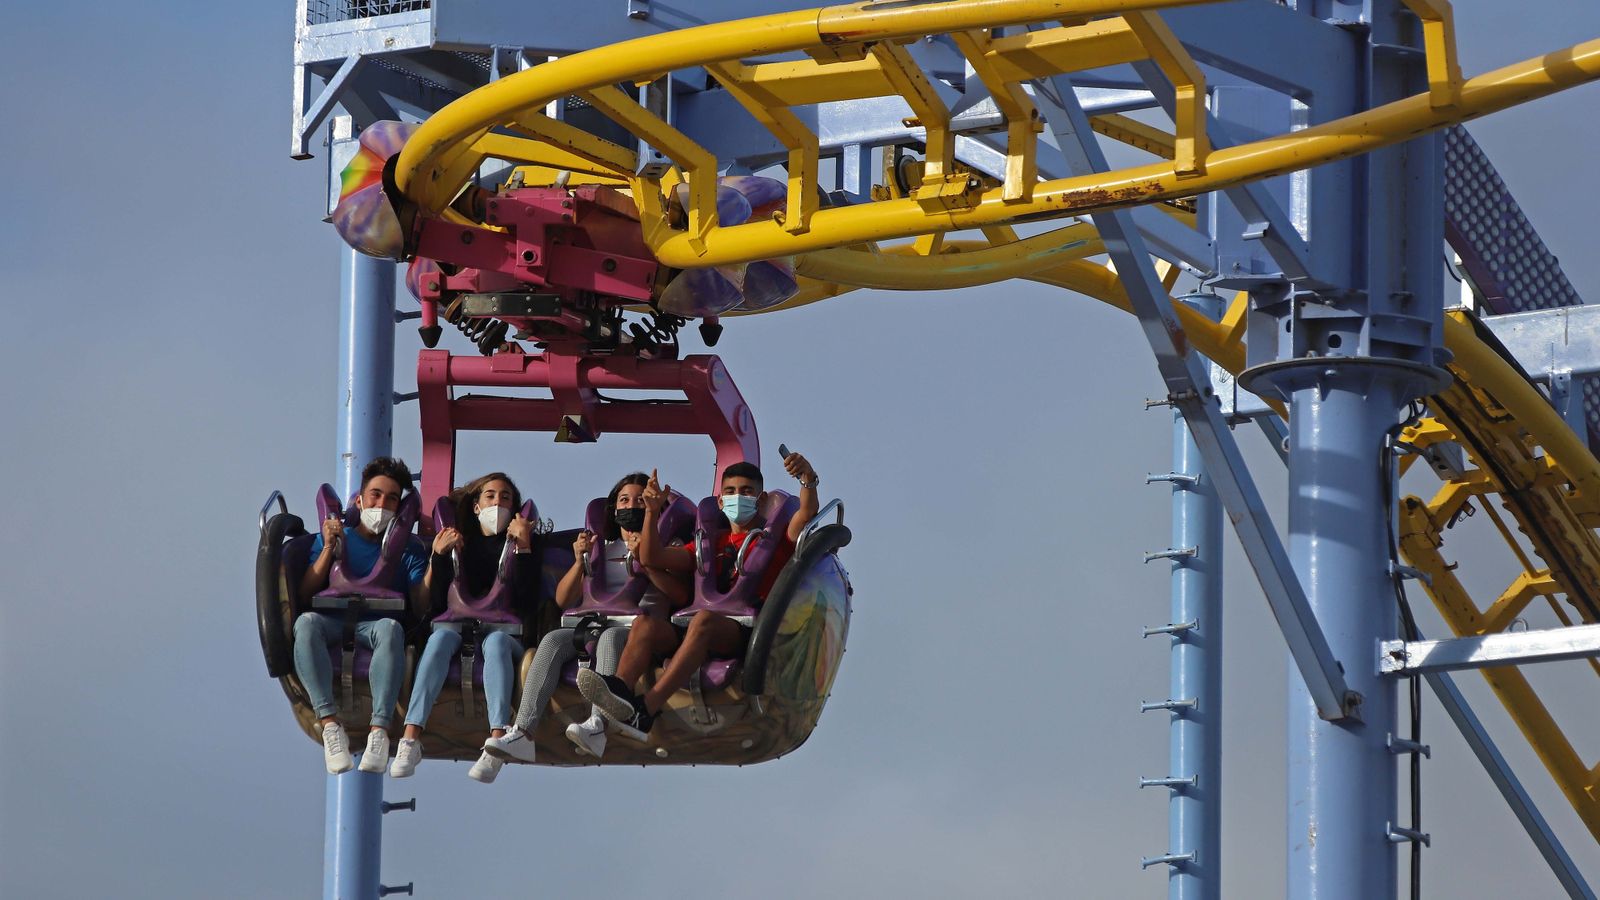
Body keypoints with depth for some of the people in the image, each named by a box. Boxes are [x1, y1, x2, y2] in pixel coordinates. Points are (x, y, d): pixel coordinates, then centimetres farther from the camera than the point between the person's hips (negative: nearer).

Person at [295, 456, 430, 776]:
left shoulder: (409, 548, 15)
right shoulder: (334, 537, 16)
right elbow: (304, 593, 5)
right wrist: (328, 549, -5)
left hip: (377, 624, 0)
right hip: (334, 622, 1)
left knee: (391, 628, -39)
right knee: (306, 622, -36)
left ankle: (380, 729, -48)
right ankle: (330, 723, -44)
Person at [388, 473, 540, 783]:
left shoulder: (518, 544, 15)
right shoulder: (458, 541, 17)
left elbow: (528, 603, -2)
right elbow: (436, 602, 7)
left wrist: (523, 549, -8)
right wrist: (439, 555, -5)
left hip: (503, 627, -1)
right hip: (455, 624, 1)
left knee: (496, 641, -37)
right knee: (440, 637, -34)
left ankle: (497, 742, -56)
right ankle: (411, 738, -50)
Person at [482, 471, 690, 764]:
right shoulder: (603, 549, 28)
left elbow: (681, 596, 1)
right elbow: (563, 600, 20)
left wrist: (644, 562, -5)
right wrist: (580, 561, 4)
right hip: (597, 625, 4)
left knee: (611, 636, -39)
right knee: (553, 639, -28)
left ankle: (598, 726, -57)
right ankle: (522, 732, -42)